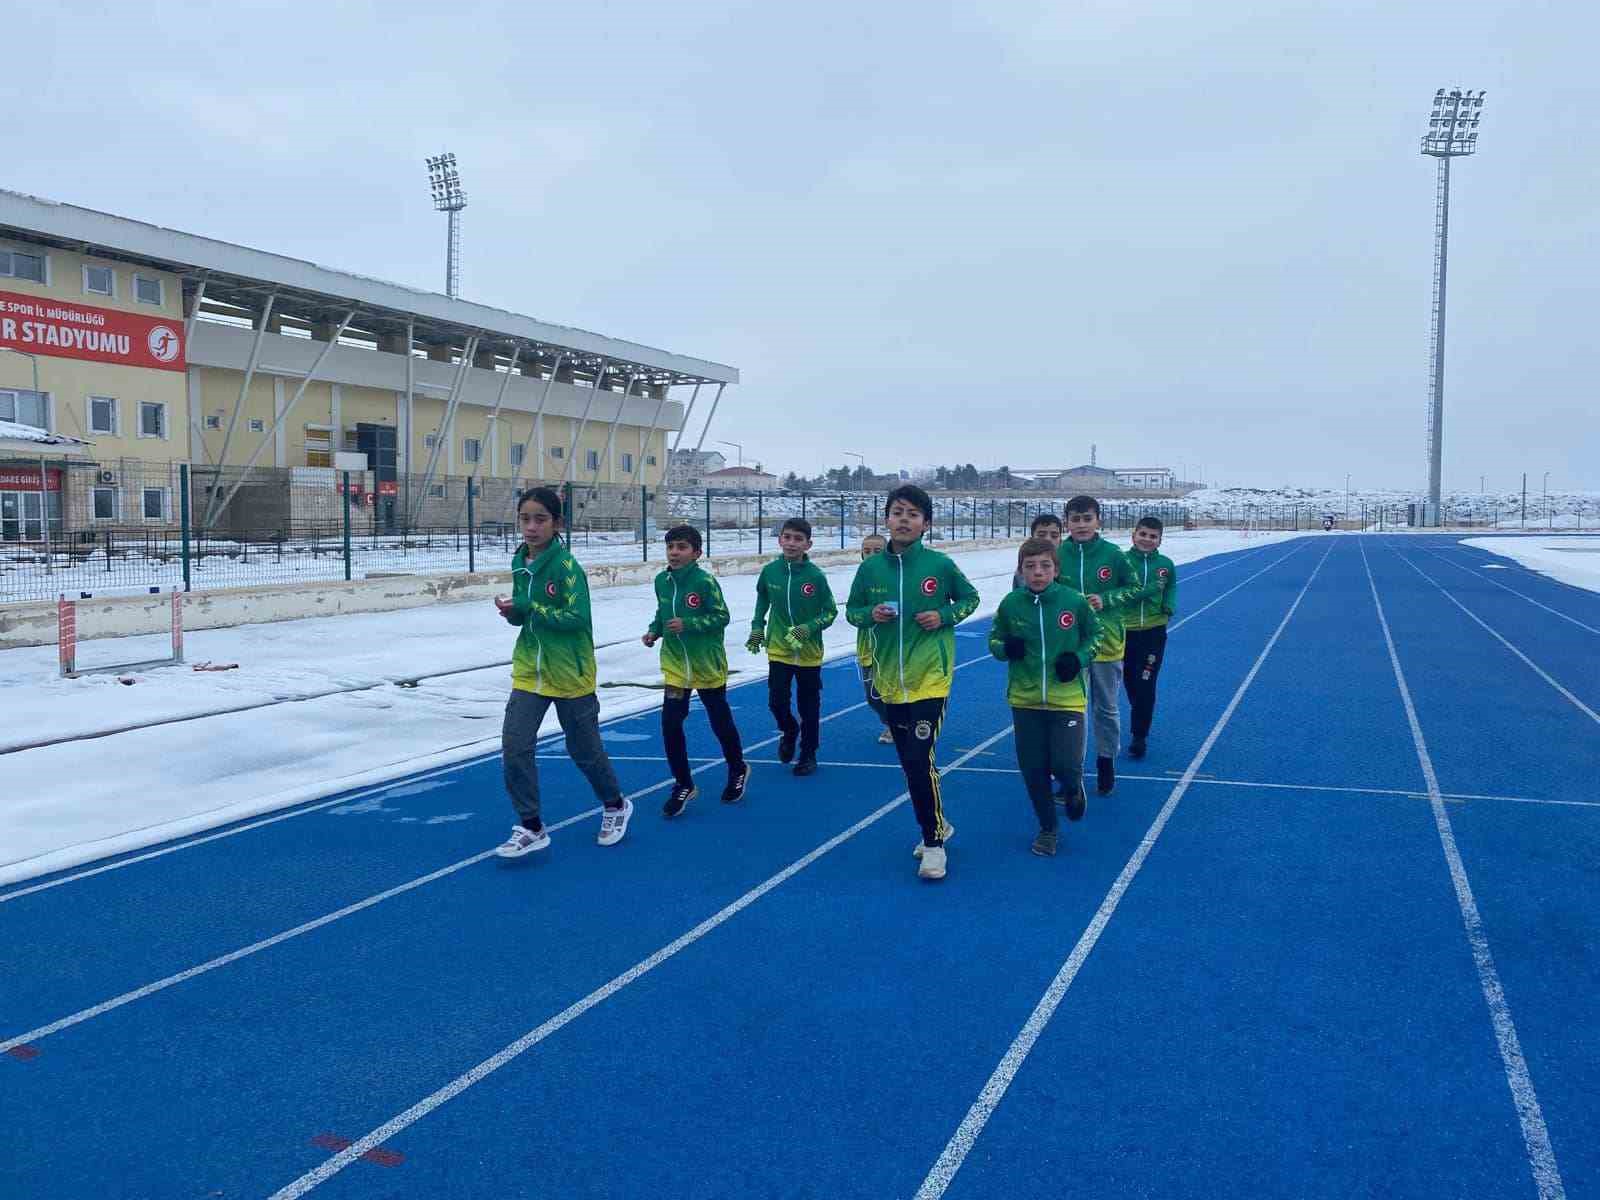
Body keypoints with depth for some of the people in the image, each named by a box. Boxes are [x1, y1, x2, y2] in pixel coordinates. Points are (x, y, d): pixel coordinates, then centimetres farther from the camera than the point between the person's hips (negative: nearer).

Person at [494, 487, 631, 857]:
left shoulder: (566, 566, -17)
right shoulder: (520, 564, 3)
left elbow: (578, 617, -24)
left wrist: (532, 610, -23)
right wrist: (513, 612, -9)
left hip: (570, 675, -5)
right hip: (529, 673, 5)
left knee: (584, 749, 11)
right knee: (514, 747, -5)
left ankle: (615, 805, 36)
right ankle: (531, 828, 7)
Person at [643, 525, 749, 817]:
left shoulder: (705, 581, -18)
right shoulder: (661, 581, -1)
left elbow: (722, 617, -16)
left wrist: (687, 624, -26)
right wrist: (654, 631, -3)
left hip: (707, 664, -4)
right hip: (675, 664, 4)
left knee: (720, 720, 12)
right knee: (670, 722, -6)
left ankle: (738, 770, 38)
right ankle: (684, 785, 9)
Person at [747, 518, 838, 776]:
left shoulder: (816, 576, -14)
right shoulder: (770, 571, -6)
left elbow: (830, 612, -6)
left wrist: (809, 628, -20)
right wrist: (757, 628, 7)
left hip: (809, 652, -2)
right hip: (778, 649, 2)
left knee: (809, 707, 8)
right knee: (777, 701, 0)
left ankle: (808, 755, 25)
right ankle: (789, 731, 33)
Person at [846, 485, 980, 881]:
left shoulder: (940, 565, -7)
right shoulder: (871, 567, 0)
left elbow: (970, 598, 8)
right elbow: (852, 611, 10)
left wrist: (944, 616, -10)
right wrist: (870, 615, -11)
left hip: (930, 678, -4)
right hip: (890, 680, 4)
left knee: (921, 759, -12)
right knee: (910, 761, 14)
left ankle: (934, 842, 3)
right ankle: (936, 825, 34)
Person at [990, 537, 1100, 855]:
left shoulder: (1074, 601, -8)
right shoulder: (1010, 604, -5)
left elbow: (1094, 635, 8)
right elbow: (994, 639, 9)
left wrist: (1079, 658, -10)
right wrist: (1005, 648, -13)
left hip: (1067, 699, -2)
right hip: (1024, 700, 2)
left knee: (1066, 765, -10)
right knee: (1033, 770, 7)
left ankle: (1074, 788, 28)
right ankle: (1047, 829, 28)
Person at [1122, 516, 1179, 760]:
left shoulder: (1166, 564, 0)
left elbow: (1171, 589, 13)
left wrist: (1169, 606, -6)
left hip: (1154, 632, 0)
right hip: (1125, 630, 0)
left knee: (1145, 684, -4)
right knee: (1130, 682, 14)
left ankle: (1139, 736, 4)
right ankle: (1141, 723, 39)